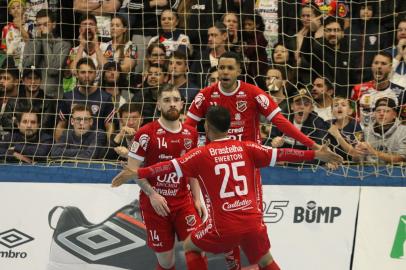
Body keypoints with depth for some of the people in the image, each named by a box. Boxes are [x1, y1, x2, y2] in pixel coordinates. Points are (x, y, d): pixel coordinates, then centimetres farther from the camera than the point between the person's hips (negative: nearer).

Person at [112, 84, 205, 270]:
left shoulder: (190, 134, 7)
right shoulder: (146, 133, -9)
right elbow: (133, 169, -9)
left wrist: (197, 199, 9)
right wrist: (152, 194, -20)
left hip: (183, 201, 3)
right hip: (155, 204, -3)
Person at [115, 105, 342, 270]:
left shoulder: (202, 154, -3)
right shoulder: (246, 148, 4)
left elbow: (171, 166, -7)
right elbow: (280, 154, 3)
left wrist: (139, 173, -2)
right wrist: (316, 155, 8)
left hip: (223, 227, -3)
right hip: (253, 223, 3)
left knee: (191, 247, 24)